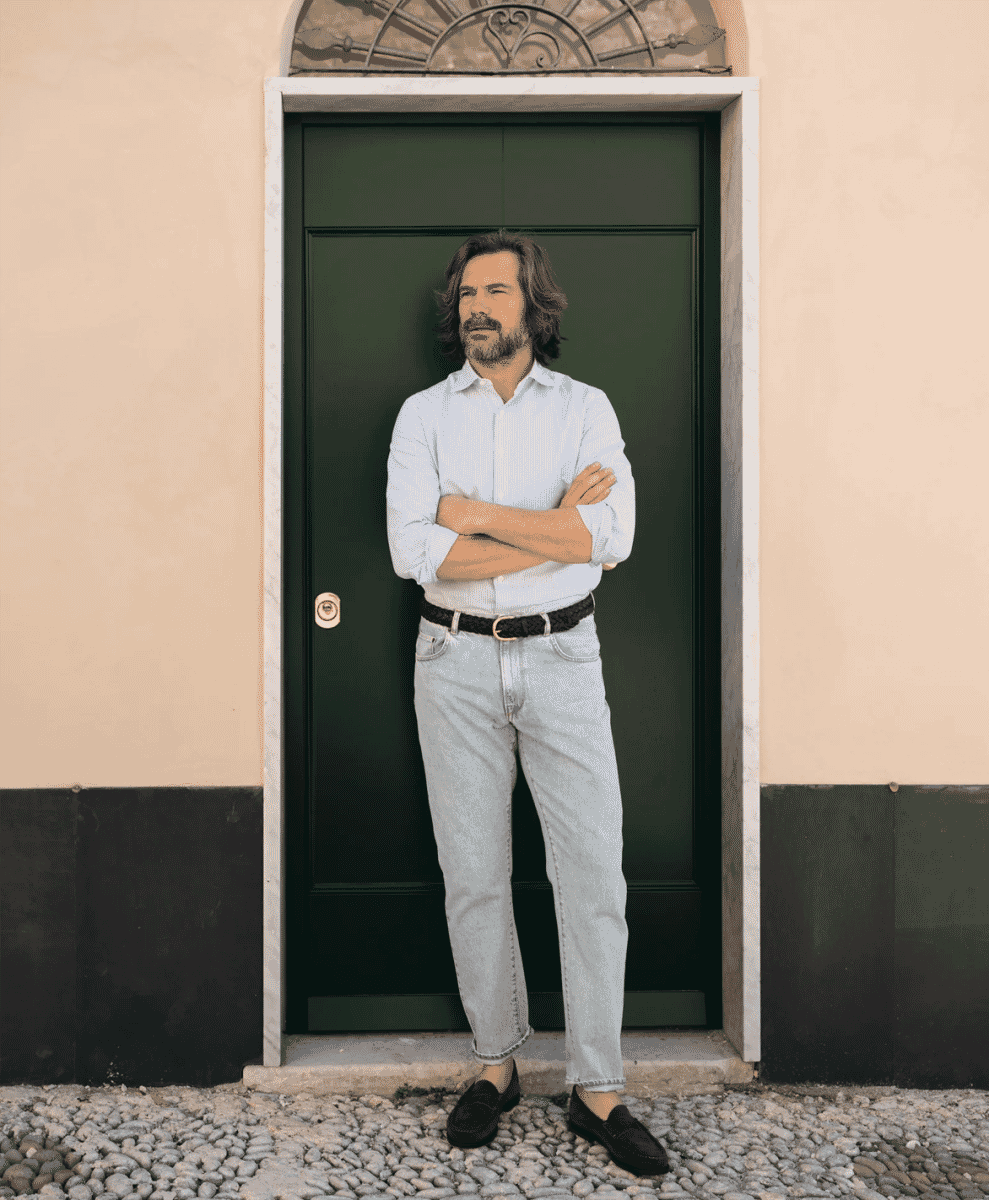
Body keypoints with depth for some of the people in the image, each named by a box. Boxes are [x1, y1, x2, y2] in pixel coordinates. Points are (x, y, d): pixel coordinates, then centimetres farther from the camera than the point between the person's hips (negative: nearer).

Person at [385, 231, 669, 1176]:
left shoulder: (585, 408, 4)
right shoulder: (424, 414, 4)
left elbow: (611, 536, -12)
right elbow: (414, 551, -11)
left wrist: (475, 512, -12)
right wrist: (555, 524, -12)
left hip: (562, 656, 0)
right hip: (457, 661, 1)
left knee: (593, 872, 0)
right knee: (473, 875, 8)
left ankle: (597, 1089, 13)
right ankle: (495, 1064, 25)